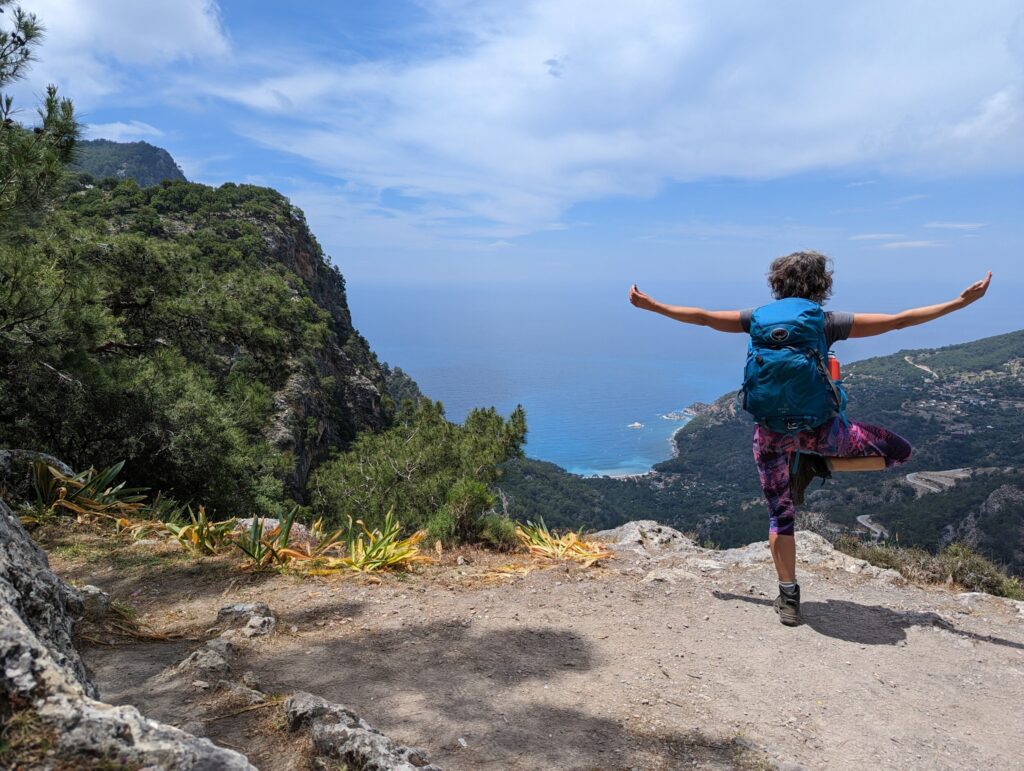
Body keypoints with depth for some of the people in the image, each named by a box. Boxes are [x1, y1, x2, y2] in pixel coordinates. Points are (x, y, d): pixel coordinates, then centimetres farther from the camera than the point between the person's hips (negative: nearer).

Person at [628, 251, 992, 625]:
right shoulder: (827, 322, -3)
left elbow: (702, 317, 9)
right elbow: (899, 321, -2)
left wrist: (651, 305, 20)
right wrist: (961, 301, 5)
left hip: (770, 431, 3)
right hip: (817, 428, -3)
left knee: (779, 515, 14)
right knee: (899, 450, 12)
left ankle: (788, 601, 15)